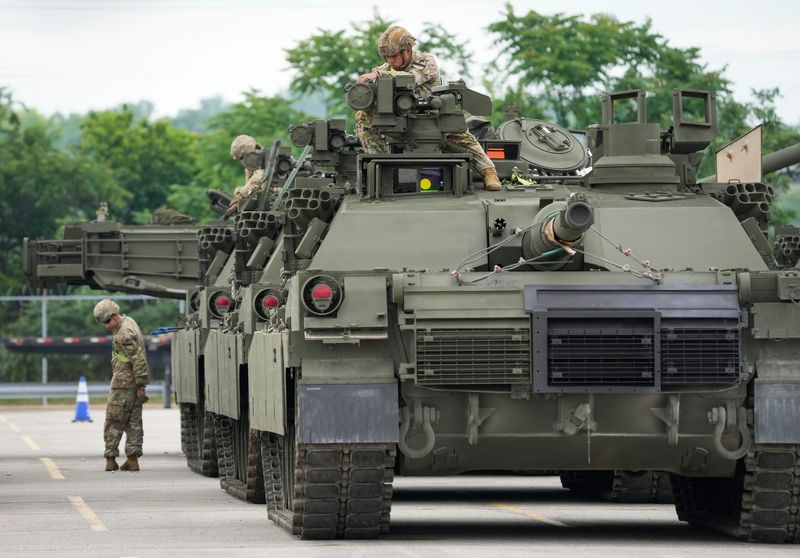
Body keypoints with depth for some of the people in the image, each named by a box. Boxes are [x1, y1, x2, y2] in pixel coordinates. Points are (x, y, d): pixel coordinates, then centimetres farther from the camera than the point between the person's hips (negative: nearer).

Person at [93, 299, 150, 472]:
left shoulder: (125, 334, -19)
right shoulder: (127, 322, 13)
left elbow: (138, 360, -23)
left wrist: (140, 386, -21)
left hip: (124, 384, -10)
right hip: (135, 383, 10)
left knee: (113, 422, -3)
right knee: (134, 422, 8)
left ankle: (111, 459, -1)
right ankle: (132, 459, 9)